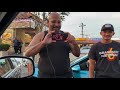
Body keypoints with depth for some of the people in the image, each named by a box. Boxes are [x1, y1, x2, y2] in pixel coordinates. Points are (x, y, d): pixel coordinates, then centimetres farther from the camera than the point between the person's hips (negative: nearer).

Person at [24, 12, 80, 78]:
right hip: (45, 75, -1)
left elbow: (77, 54, 2)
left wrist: (74, 43, -18)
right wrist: (43, 43, -23)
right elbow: (27, 53, -9)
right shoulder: (40, 36, 1)